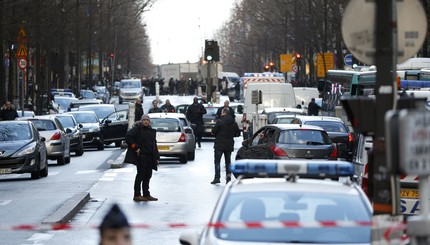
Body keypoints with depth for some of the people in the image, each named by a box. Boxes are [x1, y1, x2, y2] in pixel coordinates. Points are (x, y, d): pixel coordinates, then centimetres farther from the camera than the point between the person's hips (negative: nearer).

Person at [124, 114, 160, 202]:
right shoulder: (137, 129, -4)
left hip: (150, 157, 7)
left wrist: (157, 157, 14)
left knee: (148, 175, 9)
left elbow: (154, 144, 20)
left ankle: (146, 195, 17)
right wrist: (136, 148, -17)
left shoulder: (151, 131, 17)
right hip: (141, 156, -7)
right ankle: (137, 195, -3)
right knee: (141, 174, -7)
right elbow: (128, 137, -15)